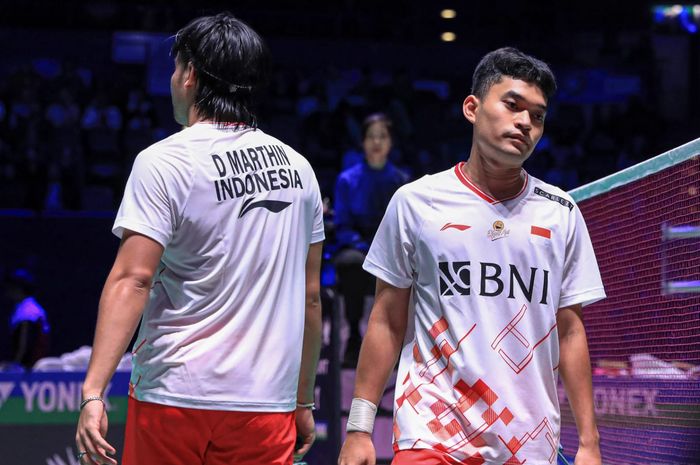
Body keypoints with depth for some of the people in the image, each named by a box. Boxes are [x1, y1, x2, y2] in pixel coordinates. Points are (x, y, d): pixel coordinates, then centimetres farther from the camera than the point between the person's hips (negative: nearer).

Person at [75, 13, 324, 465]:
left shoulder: (164, 162, -5)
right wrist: (304, 401, 20)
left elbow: (132, 279, -14)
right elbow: (310, 296, 13)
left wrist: (94, 392, -17)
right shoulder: (298, 168, 10)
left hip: (174, 399, -4)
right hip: (269, 407, 4)